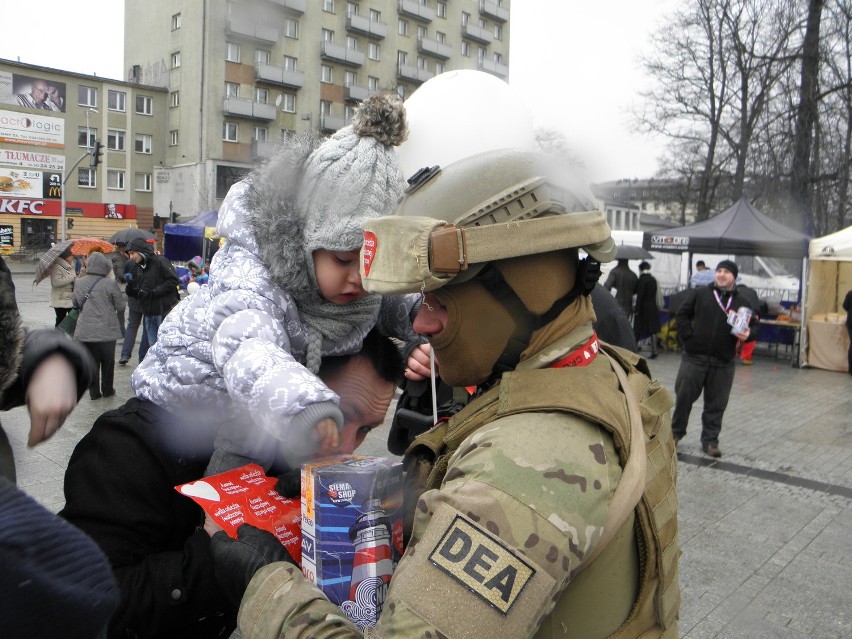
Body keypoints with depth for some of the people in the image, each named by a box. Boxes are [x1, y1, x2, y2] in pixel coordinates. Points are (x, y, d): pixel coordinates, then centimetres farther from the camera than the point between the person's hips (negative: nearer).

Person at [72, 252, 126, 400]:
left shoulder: (80, 283, -1)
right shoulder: (110, 284, -13)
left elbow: (77, 304, 10)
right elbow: (120, 307, -6)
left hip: (85, 331, 3)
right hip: (107, 330, -3)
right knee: (108, 362, 12)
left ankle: (94, 392, 13)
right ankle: (107, 390, 22)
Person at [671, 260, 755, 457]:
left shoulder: (742, 302, 8)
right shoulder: (699, 293, 3)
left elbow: (752, 326, 13)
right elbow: (681, 315, 4)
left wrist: (747, 334, -10)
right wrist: (688, 337, -7)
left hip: (723, 363, 1)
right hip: (694, 357, -1)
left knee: (716, 404, 6)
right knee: (684, 396, 6)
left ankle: (710, 440, 19)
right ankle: (676, 432, 24)